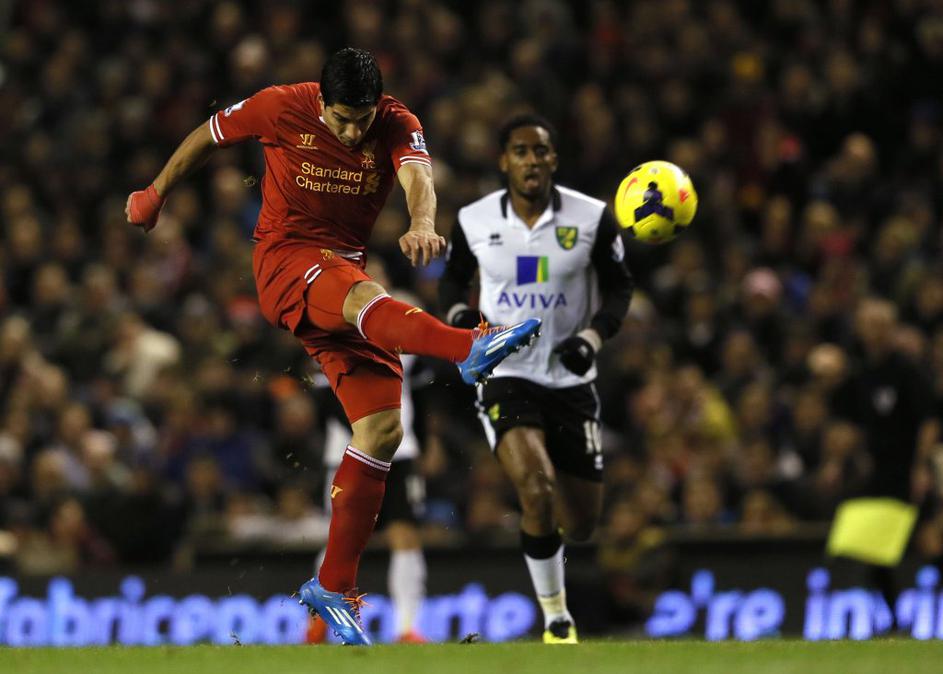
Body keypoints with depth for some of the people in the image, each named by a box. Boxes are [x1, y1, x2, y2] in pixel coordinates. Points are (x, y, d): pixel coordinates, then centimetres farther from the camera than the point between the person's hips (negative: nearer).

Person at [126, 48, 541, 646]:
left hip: (346, 264, 4)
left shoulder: (397, 125, -6)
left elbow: (418, 175, -27)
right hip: (285, 256, -4)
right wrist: (157, 193, 20)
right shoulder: (281, 109, -9)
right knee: (363, 295, -38)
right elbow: (207, 136, 9)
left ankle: (334, 586, 2)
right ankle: (471, 348, -70)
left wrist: (423, 225, -50)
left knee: (382, 430, -5)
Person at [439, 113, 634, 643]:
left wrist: (593, 338, -13)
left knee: (581, 525, 7)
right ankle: (556, 618, -9)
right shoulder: (474, 221, -3)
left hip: (571, 379, 2)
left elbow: (619, 288, 5)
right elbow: (454, 279, 14)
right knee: (537, 491, -26)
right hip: (505, 375, -2)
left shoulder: (592, 219, -5)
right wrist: (461, 316, -8)